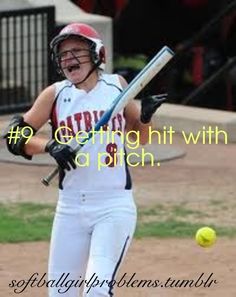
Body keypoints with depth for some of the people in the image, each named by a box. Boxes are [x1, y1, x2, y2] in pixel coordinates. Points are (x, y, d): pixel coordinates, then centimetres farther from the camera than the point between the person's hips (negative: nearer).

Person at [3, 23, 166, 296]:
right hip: (70, 209, 2)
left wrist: (146, 116, -5)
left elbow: (139, 137, 16)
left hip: (115, 208, -2)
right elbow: (15, 137, 1)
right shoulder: (55, 94, 3)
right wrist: (50, 146, -15)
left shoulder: (117, 85, 4)